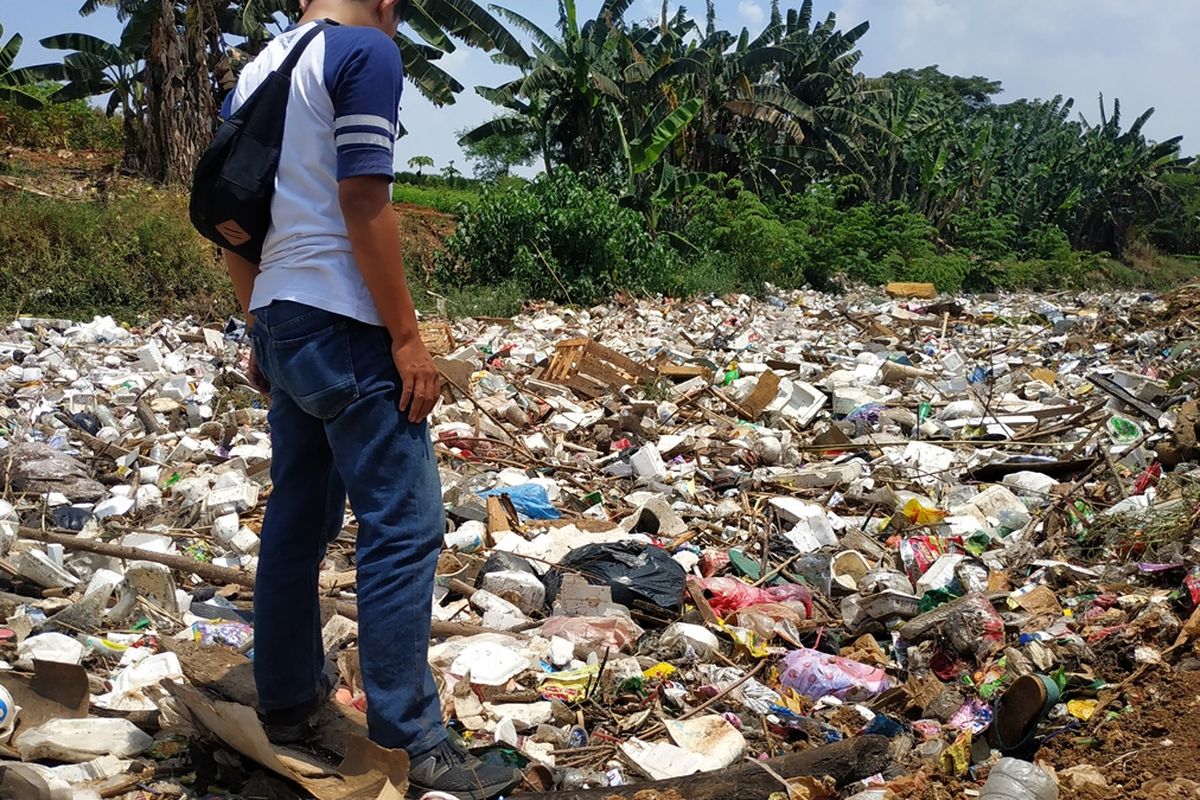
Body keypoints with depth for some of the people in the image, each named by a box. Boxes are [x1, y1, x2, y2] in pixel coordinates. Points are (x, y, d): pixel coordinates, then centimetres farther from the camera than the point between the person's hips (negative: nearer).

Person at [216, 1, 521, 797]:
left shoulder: (254, 73, 16)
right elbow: (363, 204, -17)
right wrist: (408, 338, -15)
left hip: (280, 323, 9)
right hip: (343, 327, -9)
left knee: (298, 517, 15)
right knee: (403, 524, -7)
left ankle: (289, 698, 24)